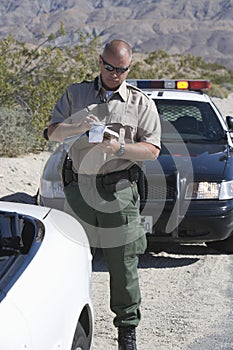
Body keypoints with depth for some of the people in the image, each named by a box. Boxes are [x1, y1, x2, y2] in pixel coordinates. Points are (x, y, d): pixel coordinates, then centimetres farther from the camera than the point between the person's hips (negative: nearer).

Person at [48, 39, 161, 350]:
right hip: (79, 188, 2)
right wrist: (78, 127, -13)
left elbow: (152, 150, 2)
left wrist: (119, 148, -14)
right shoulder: (75, 94, 14)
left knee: (123, 263, -1)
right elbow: (53, 132, 7)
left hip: (119, 191, -1)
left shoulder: (141, 103, 9)